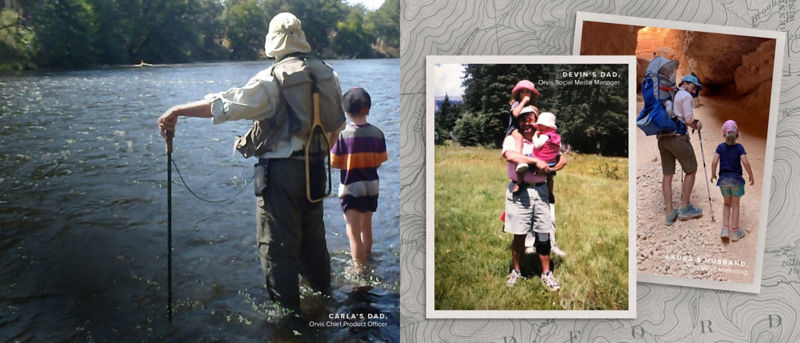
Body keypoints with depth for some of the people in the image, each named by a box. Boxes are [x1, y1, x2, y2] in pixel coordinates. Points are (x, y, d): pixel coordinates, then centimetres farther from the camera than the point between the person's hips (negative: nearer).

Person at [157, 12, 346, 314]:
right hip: (315, 169, 6)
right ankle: (323, 292, 37)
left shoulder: (273, 78, -14)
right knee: (313, 233, 22)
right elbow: (338, 124, 12)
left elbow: (226, 104, -19)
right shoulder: (327, 74, 4)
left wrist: (178, 111, -12)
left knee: (277, 242, 5)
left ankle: (286, 309, 12)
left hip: (281, 170, -6)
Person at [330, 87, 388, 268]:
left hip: (350, 189, -5)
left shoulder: (343, 135, -17)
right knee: (367, 227, 23)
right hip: (371, 187, 5)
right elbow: (380, 161, 0)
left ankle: (359, 267, 6)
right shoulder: (377, 133, -7)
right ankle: (366, 259, 41)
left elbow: (334, 163, -11)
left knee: (354, 233, 3)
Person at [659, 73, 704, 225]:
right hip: (677, 136, -7)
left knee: (668, 174, 6)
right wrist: (697, 126, 11)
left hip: (662, 137, 8)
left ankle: (670, 213, 6)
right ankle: (685, 208, 9)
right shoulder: (685, 95, -1)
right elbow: (689, 120, -9)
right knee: (691, 170, 6)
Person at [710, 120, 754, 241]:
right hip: (736, 179, -1)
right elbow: (745, 163, -14)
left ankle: (725, 229, 8)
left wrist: (713, 174, 5)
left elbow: (714, 162, -10)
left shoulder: (720, 147, -3)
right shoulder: (739, 147, -6)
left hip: (723, 180, 1)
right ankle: (735, 232, 18)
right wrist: (751, 175, -1)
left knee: (727, 204, 18)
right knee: (735, 205, 12)